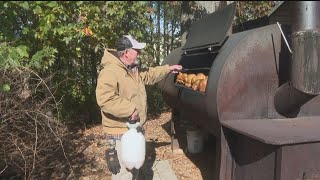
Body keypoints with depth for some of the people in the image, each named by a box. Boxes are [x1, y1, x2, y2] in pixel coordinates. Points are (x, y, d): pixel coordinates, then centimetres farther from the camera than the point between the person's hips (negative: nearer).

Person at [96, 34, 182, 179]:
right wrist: (130, 109, -32)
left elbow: (149, 76, 27)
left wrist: (168, 69, 23)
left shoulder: (133, 70, 11)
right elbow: (104, 99, -36)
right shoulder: (110, 72, -23)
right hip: (121, 133, -10)